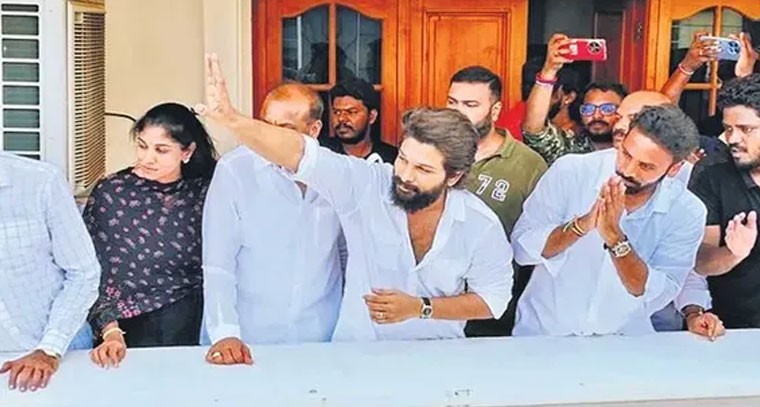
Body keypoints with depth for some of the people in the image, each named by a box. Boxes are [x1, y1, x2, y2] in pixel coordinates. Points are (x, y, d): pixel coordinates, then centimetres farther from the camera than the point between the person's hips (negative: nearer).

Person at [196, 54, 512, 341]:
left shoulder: (480, 225, -9)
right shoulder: (365, 186, -11)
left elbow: (492, 298, -1)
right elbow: (299, 153, -21)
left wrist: (421, 308, -12)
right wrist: (232, 119, -35)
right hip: (355, 353, 0)